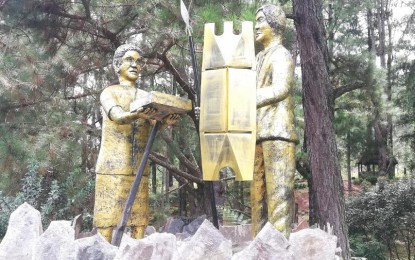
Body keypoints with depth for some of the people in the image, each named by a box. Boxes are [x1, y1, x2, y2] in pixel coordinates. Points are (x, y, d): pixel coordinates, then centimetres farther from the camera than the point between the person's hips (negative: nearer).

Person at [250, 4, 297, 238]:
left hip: (277, 131, -8)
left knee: (278, 191, -8)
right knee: (258, 192, 7)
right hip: (258, 133, 8)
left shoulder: (281, 55, -1)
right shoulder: (260, 58, 24)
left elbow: (280, 89, -18)